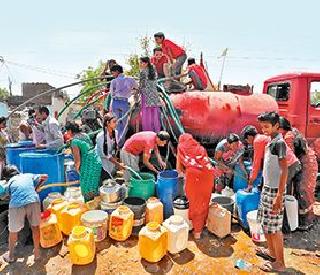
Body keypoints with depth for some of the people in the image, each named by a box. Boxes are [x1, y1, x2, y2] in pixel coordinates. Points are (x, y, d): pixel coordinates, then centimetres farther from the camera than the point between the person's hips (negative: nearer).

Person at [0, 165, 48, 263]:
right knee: (35, 227, 22)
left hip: (16, 205, 0)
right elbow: (45, 176, 32)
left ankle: (11, 256, 45)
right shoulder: (28, 176, 28)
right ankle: (37, 253, 35)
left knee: (13, 231, 24)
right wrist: (36, 188, 43)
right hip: (33, 201, 1)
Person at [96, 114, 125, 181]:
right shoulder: (101, 136, -24)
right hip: (100, 160, -5)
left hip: (110, 160, 5)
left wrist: (115, 159, -5)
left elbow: (115, 148, 4)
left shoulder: (115, 132, -7)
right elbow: (104, 154, -20)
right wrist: (118, 164, -21)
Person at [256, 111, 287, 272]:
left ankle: (280, 263, 17)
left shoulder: (279, 142, -17)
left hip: (275, 191, -9)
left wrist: (279, 196, -23)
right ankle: (271, 252, 36)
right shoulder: (271, 142, 9)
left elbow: (284, 170, -21)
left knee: (274, 227, 2)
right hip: (267, 188, 9)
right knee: (265, 223, 19)